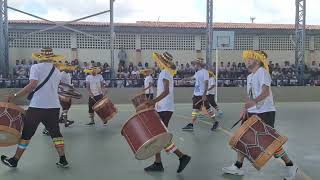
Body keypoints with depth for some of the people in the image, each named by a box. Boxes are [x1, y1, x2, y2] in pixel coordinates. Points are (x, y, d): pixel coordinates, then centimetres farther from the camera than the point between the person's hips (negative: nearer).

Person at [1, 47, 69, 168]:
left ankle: (14, 161, 21)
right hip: (54, 107, 4)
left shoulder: (36, 67, -3)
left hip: (37, 106, -4)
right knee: (55, 132, 13)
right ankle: (63, 160, 11)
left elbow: (32, 85, -15)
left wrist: (15, 96, -10)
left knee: (26, 133, 9)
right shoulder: (57, 71, 13)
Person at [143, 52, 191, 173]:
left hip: (165, 109, -10)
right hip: (162, 108, 10)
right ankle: (157, 163, 15)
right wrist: (154, 103, 24)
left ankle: (182, 157, -4)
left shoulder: (165, 72, -11)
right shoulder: (165, 72, 18)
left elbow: (166, 91, -24)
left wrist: (154, 101, -32)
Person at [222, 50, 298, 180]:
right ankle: (237, 167, 15)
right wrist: (245, 109, 7)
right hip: (252, 113, 9)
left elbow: (266, 92, -24)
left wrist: (254, 101, -40)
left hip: (265, 112, -9)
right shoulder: (249, 76, 16)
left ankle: (290, 166, 18)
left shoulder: (262, 72, -12)